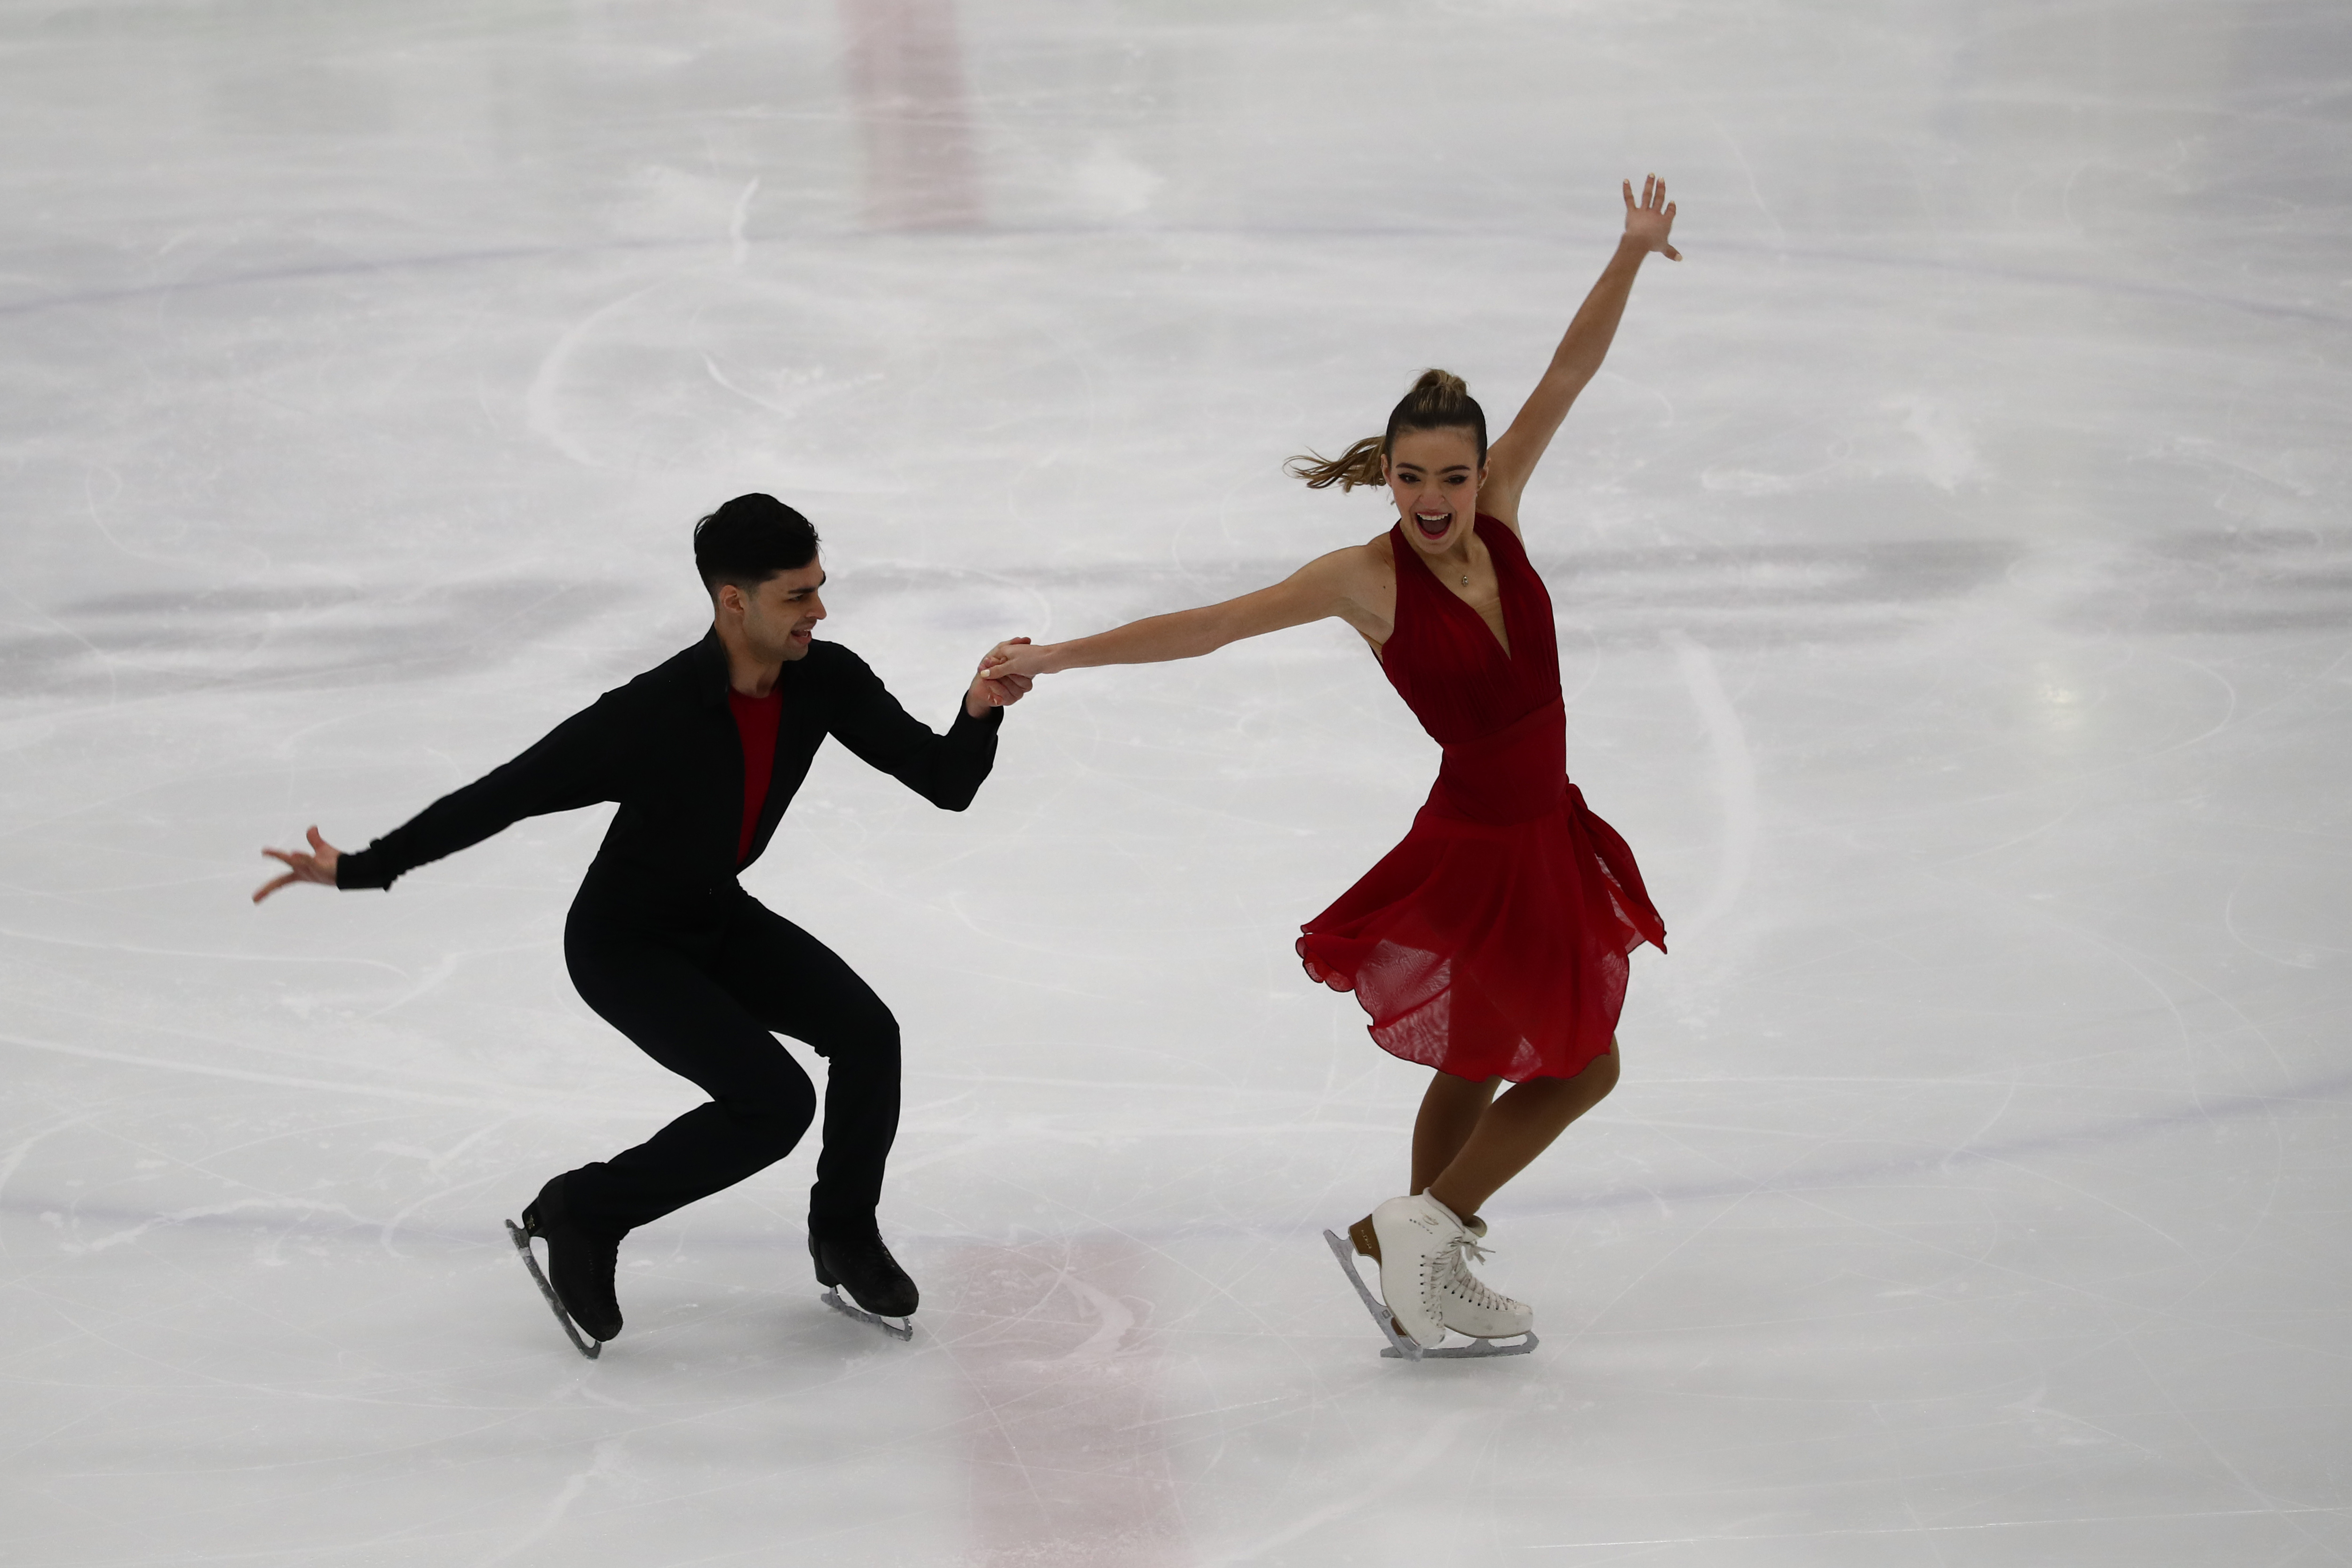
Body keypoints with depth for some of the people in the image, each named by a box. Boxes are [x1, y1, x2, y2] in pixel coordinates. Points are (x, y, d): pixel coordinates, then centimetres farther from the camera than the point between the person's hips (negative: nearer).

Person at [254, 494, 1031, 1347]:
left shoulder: (825, 680, -16)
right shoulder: (653, 714, -34)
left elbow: (945, 783, -13)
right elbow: (509, 791, -29)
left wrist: (979, 714, -35)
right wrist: (361, 868, -29)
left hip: (721, 919, 6)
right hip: (623, 946, -6)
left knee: (866, 1032, -14)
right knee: (774, 1102, -20)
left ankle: (844, 1236, 8)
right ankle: (583, 1213, -1)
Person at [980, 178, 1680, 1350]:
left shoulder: (1497, 517, -5)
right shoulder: (1368, 579, -19)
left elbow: (1568, 376, -7)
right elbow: (1211, 626, -20)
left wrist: (1633, 253, -15)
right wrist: (1061, 656, -24)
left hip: (1546, 834, 7)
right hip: (1475, 847, -7)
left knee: (1477, 1064, 19)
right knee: (1580, 1067, 1)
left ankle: (1423, 1269, 33)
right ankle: (1423, 1229, 11)